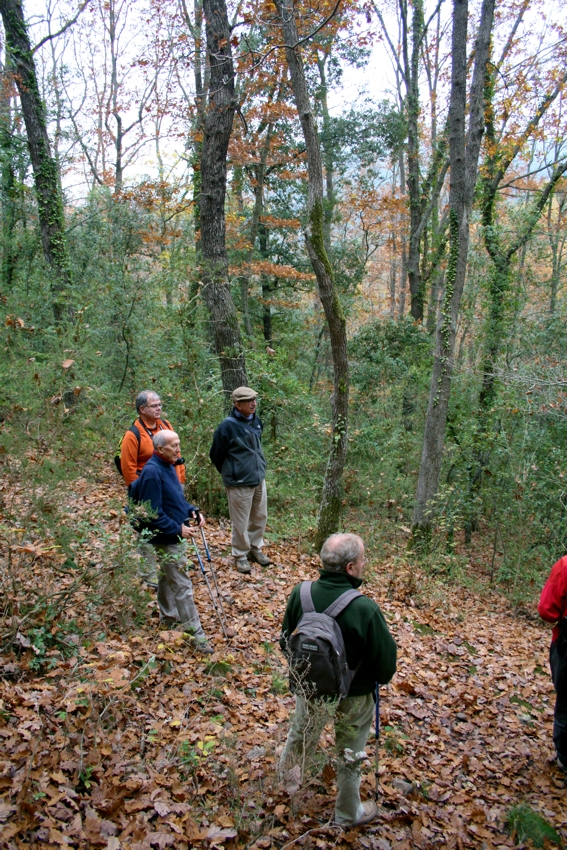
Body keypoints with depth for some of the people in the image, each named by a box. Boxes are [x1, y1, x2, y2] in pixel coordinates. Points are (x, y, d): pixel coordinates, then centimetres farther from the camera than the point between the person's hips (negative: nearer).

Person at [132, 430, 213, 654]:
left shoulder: (168, 466, 7)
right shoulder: (152, 472, -23)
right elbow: (153, 514, -24)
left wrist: (192, 511, 3)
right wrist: (178, 529, -23)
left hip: (176, 536, 10)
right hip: (166, 539, -10)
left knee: (168, 577, 24)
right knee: (182, 586, -6)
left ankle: (169, 617, 40)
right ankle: (196, 634, 0)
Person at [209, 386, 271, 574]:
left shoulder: (256, 421, 3)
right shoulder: (228, 426, -17)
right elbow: (216, 455, -6)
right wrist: (231, 474, 5)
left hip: (259, 479, 7)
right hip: (239, 483, -7)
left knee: (260, 517, 17)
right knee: (241, 523, 5)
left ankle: (255, 548, 35)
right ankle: (240, 555, 23)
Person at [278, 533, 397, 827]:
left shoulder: (300, 594, -22)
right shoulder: (365, 609, -34)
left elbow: (286, 642, -4)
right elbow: (386, 662, -21)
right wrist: (375, 680, 3)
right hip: (353, 696, -4)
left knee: (302, 730, 34)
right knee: (349, 755, 23)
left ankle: (287, 776, 62)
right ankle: (348, 813, 46)